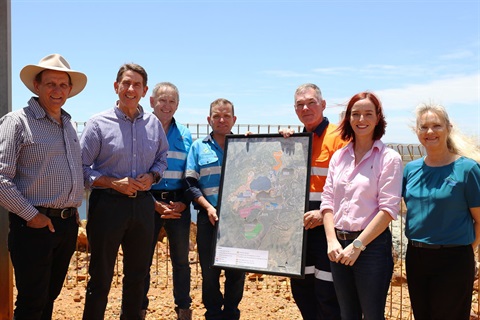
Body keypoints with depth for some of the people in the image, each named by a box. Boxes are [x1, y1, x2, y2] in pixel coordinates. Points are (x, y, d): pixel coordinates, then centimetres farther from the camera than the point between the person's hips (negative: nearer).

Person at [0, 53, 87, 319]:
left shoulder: (68, 124, 15)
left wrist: (73, 209, 13)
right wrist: (31, 215, -15)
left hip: (68, 224, 7)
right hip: (34, 225, -7)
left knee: (50, 296, 16)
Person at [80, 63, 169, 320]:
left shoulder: (154, 124, 6)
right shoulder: (98, 124, -6)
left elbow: (162, 159, 17)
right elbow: (82, 168, -7)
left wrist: (152, 176, -3)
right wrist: (114, 183, -18)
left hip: (143, 204, 4)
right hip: (108, 203, -4)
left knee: (138, 273, 16)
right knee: (100, 275, 5)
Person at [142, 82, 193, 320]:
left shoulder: (185, 135, 10)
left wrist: (183, 203, -5)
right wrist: (155, 204, -12)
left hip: (178, 204, 3)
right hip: (149, 201, -3)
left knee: (181, 260, 10)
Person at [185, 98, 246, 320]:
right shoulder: (199, 147, 6)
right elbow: (191, 183, 2)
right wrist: (208, 207, -10)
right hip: (209, 217, 0)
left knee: (237, 269, 6)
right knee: (209, 269, 5)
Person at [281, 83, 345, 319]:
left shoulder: (337, 137, -9)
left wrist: (325, 213, -23)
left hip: (327, 226, -7)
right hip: (300, 225, 7)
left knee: (327, 293, 0)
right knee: (300, 287, 16)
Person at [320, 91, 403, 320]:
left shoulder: (389, 158, -6)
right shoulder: (339, 157, 8)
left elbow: (388, 209, -12)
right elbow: (327, 200, 6)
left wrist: (358, 245, -15)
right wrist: (332, 241, -6)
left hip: (372, 245, -5)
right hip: (339, 246, 5)